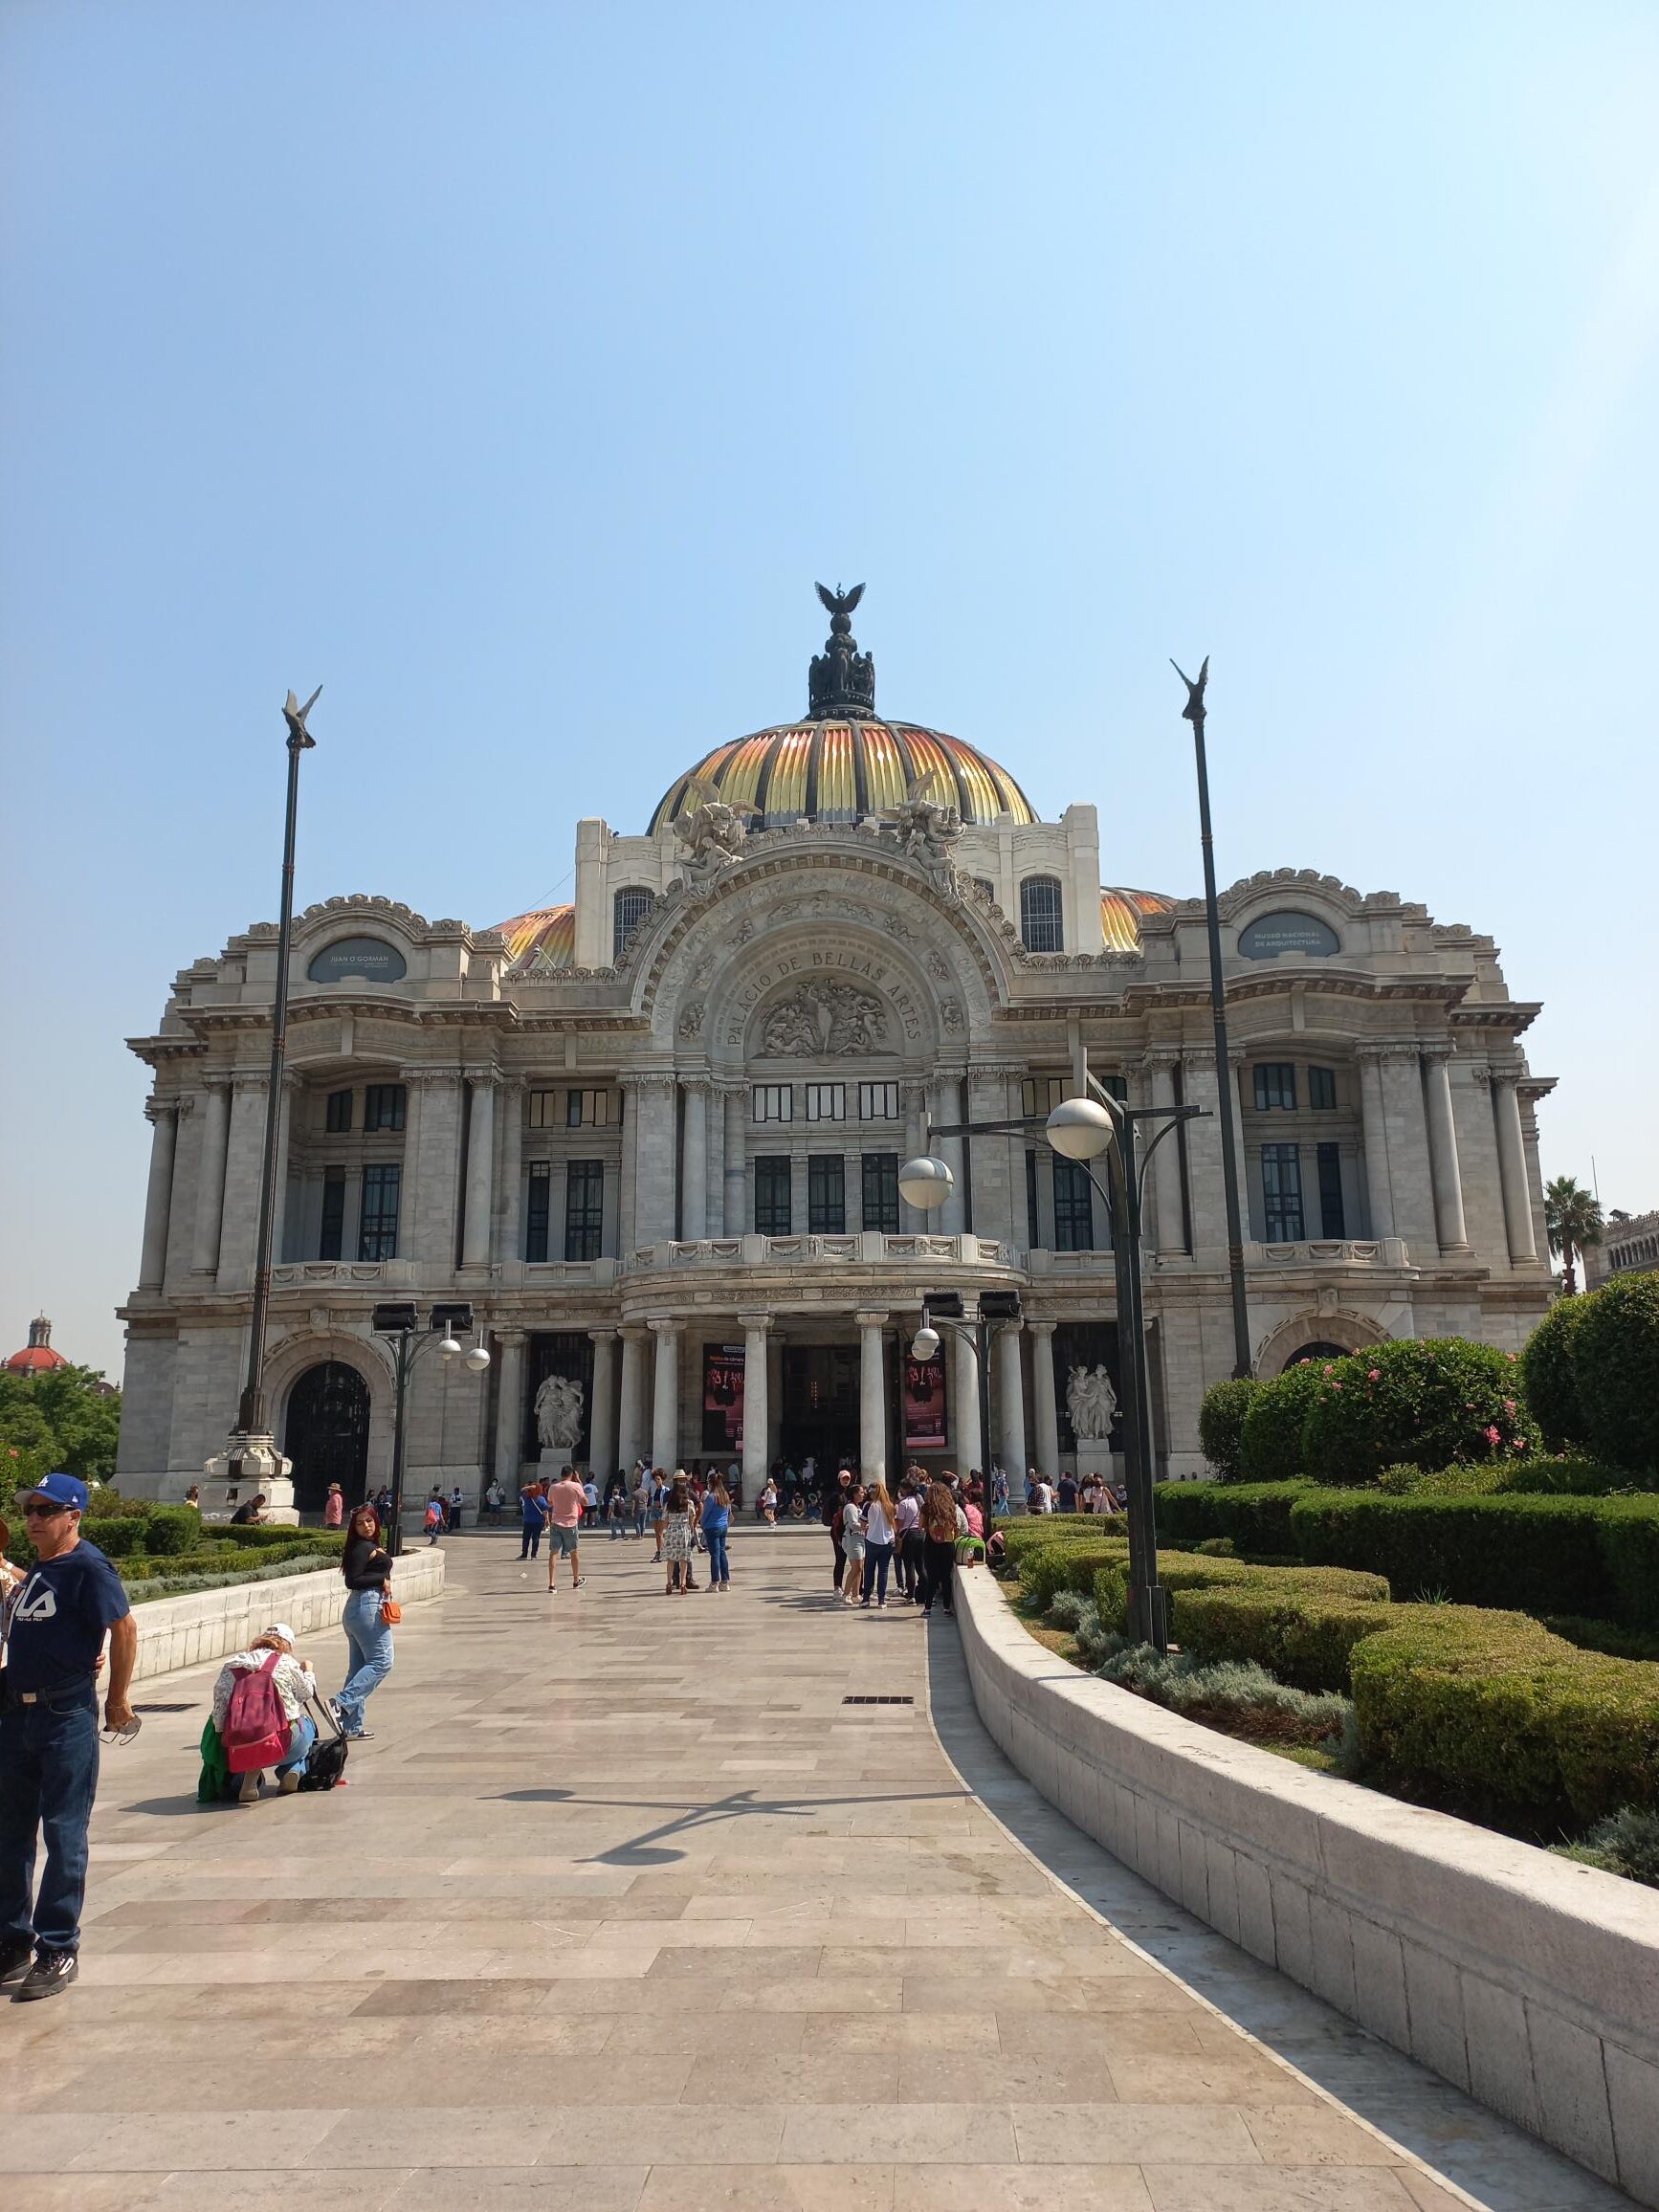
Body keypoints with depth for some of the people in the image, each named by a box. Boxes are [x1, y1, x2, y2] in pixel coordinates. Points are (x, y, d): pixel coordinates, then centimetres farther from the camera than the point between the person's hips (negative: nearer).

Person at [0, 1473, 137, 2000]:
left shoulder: (88, 1567, -14)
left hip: (67, 1718, -8)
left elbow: (124, 1629, -16)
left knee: (63, 1833, 0)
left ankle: (59, 1949, 10)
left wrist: (117, 1701, -11)